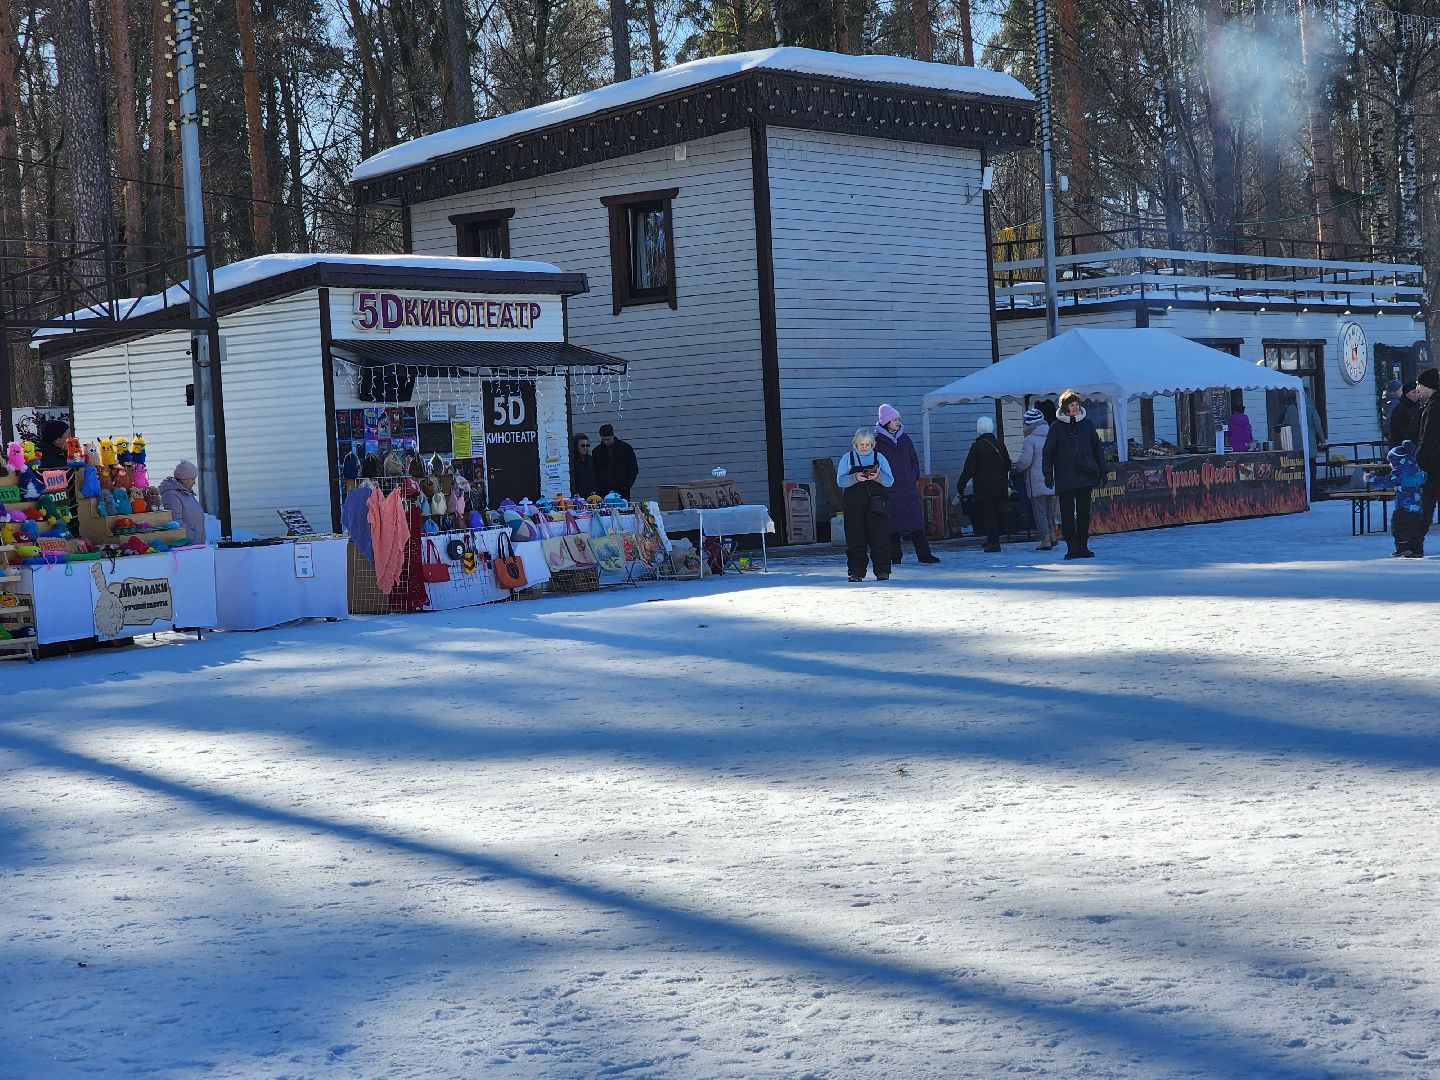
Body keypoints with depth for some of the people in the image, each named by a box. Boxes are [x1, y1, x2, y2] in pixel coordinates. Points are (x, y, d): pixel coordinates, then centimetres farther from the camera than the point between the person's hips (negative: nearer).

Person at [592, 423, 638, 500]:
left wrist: (627, 485, -4)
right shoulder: (596, 451, 8)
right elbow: (593, 473, 12)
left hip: (622, 491, -1)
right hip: (603, 492, 1)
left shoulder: (625, 447, 3)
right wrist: (597, 489, -2)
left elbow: (634, 468, 6)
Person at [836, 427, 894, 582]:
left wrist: (878, 476, -17)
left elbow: (890, 481, 3)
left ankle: (882, 570, 2)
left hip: (877, 504, 0)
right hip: (854, 504, 0)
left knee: (880, 538, -4)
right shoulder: (847, 458, 9)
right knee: (855, 540, -3)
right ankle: (856, 572, 2)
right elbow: (840, 480, -2)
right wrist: (856, 478, -19)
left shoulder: (879, 457, 10)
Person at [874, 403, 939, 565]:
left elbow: (914, 459, 18)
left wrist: (915, 478, 8)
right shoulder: (877, 441, -1)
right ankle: (895, 556, 3)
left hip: (909, 487, 4)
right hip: (889, 489, -4)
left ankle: (924, 554, 1)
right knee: (893, 522, -2)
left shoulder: (905, 439, 12)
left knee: (916, 520, 0)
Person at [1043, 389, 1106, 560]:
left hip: (1085, 475, 2)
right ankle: (1072, 547, 3)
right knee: (1067, 513, -1)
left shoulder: (1087, 425, 9)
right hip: (1065, 478, -2)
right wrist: (1048, 474, -5)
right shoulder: (1057, 427, 1)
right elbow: (1048, 452, 2)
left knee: (1084, 512, 4)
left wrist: (1102, 471, 9)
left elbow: (1097, 448, 14)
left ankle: (1083, 546, 11)